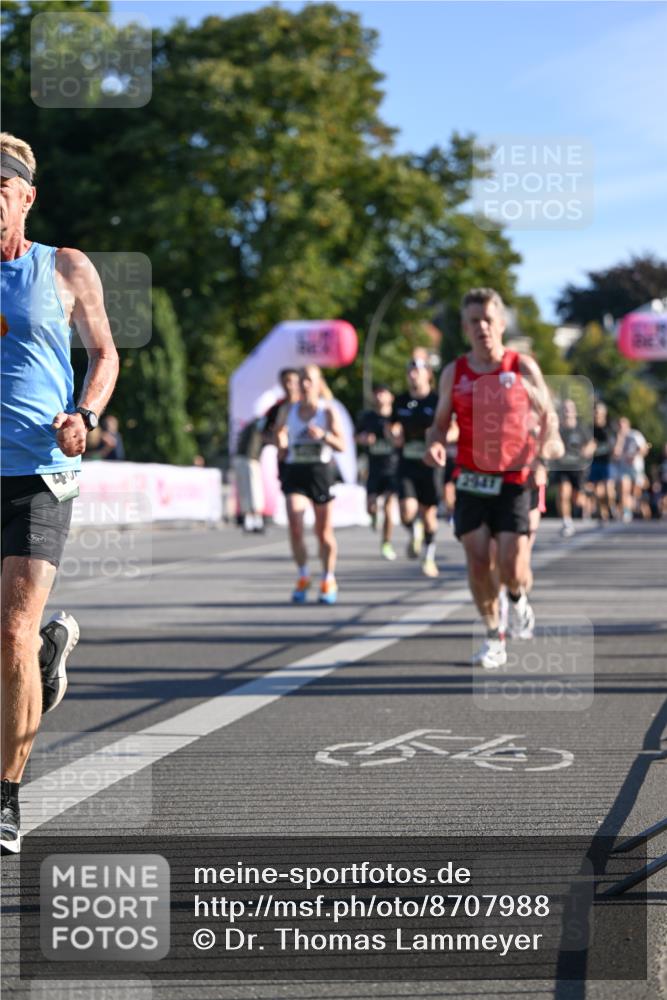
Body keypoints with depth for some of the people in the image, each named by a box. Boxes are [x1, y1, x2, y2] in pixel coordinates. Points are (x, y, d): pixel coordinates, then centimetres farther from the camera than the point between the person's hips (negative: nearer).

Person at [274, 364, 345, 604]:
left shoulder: (328, 411, 1)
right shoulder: (288, 411, 8)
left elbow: (341, 446, -4)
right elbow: (282, 452, 14)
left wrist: (323, 435, -21)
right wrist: (280, 442, -8)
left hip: (320, 471, -1)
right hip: (295, 472, 1)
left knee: (324, 532, 5)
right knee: (295, 526, -14)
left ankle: (328, 581, 24)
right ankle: (303, 577, 6)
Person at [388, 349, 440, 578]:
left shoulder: (437, 401, -3)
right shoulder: (401, 401, 7)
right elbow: (392, 427, 21)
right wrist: (394, 434, -2)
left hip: (430, 465, -2)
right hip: (407, 464, 2)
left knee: (429, 514, 6)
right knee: (407, 511, -14)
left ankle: (429, 558, 24)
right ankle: (415, 533, 21)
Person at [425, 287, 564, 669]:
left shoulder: (523, 367, -1)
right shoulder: (454, 373, 4)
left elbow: (548, 413, 6)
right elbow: (440, 424, 12)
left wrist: (550, 439, -15)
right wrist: (435, 444, -11)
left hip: (514, 481, -2)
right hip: (471, 480, 2)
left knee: (513, 570, -9)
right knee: (478, 563, -4)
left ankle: (517, 597, 28)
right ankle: (494, 637, 14)